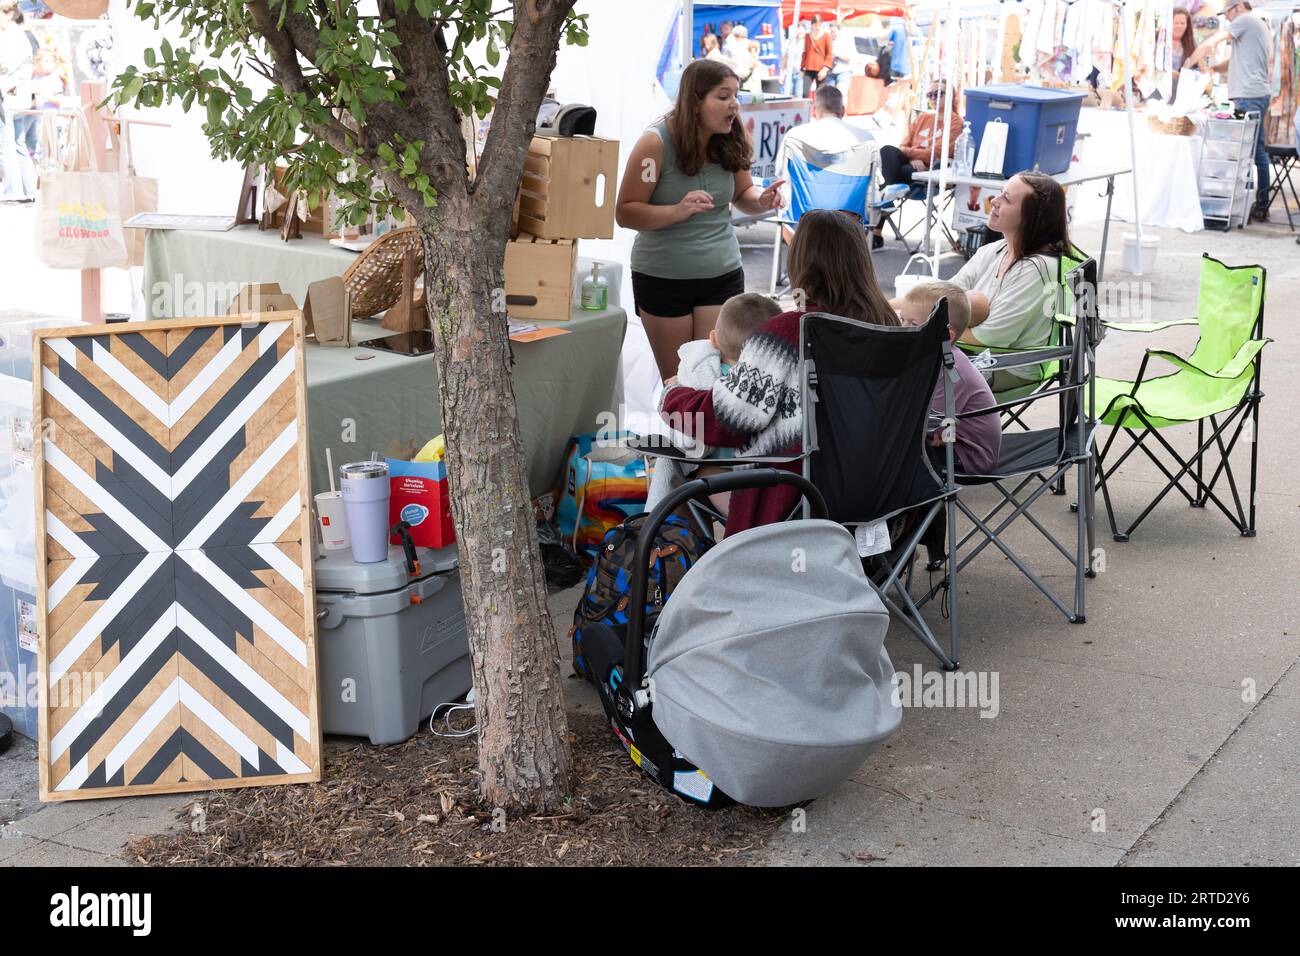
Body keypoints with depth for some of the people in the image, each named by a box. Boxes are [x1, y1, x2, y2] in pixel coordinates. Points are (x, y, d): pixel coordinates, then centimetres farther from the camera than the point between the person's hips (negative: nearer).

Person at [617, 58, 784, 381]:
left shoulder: (730, 142, -1)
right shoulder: (656, 142, -14)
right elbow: (625, 212, -13)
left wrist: (762, 200, -8)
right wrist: (677, 211, -28)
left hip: (723, 274, 3)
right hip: (662, 278, -3)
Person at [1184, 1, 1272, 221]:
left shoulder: (1246, 20, -5)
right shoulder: (1260, 26, 24)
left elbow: (1210, 44, -9)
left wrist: (1188, 64, 3)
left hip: (1248, 95, -10)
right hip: (1259, 95, 10)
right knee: (1258, 150, 9)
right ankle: (1261, 206, 11)